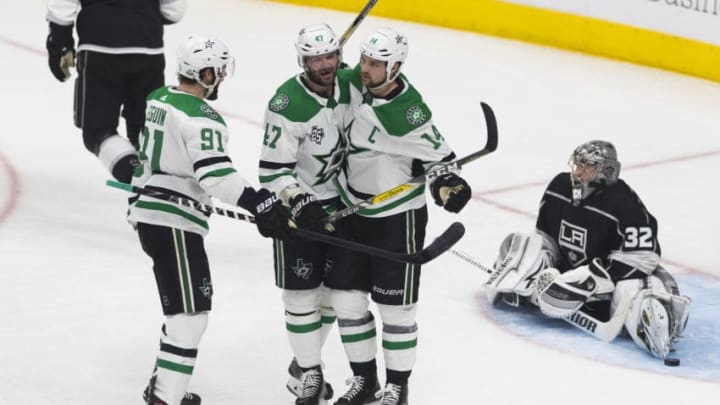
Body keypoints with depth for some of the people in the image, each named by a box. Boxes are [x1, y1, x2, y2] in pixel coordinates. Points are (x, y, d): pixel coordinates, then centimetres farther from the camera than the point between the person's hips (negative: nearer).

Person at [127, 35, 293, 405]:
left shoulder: (157, 100, 12)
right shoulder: (201, 117, -17)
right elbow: (215, 173, -28)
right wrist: (258, 203, -30)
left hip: (147, 212, 10)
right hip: (173, 222, -10)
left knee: (185, 302, 22)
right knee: (190, 310, -9)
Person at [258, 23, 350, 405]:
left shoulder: (347, 87, -5)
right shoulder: (288, 104, -24)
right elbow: (273, 169, -21)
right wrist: (300, 203, -33)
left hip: (337, 201, 6)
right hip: (295, 203, -6)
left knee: (331, 289, 12)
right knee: (302, 293, -2)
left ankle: (304, 364, 28)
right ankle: (309, 373, 12)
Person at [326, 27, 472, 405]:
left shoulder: (407, 114, -27)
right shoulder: (354, 82, -8)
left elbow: (437, 153, -15)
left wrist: (447, 182, -33)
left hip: (397, 216, -6)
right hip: (351, 210, 7)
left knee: (396, 306, 3)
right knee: (346, 297, 9)